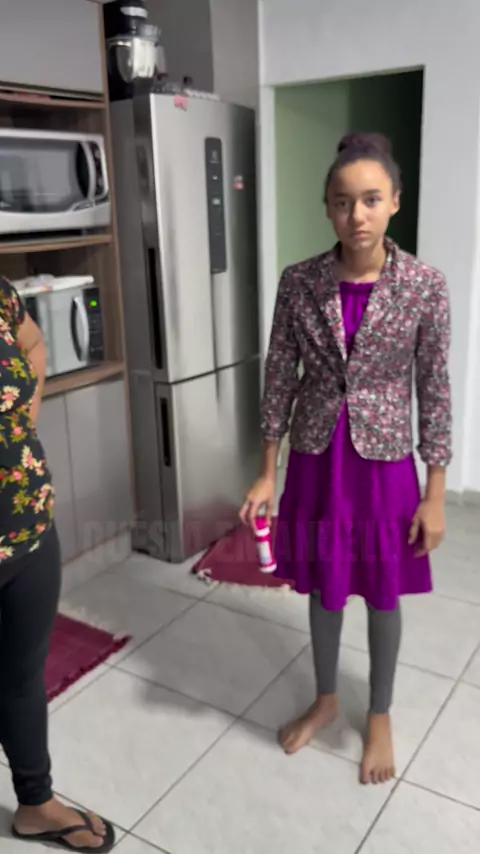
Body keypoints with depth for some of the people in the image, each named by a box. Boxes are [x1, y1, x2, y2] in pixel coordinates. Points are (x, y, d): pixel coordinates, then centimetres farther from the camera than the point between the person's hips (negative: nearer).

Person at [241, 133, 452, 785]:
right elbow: (280, 379, -2)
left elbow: (435, 391, -7)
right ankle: (325, 699, 44)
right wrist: (267, 474, -2)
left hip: (385, 461, -1)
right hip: (316, 459, 2)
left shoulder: (425, 286, -11)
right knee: (324, 589, 18)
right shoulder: (299, 283, -7)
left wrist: (436, 494, -6)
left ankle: (380, 716, 40)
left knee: (382, 595, 15)